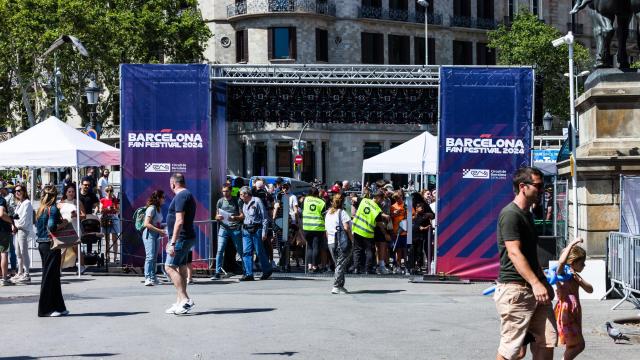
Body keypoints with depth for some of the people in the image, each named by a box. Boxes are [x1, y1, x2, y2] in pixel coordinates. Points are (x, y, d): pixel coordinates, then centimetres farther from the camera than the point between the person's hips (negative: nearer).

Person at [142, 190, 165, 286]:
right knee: (150, 256, -15)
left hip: (156, 235, 9)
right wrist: (159, 230, -21)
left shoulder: (159, 209, 13)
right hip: (149, 234, -9)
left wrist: (163, 227, 5)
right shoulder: (151, 208, -13)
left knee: (154, 257, 11)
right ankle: (148, 278, -17)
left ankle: (153, 277, 16)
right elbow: (146, 224, -19)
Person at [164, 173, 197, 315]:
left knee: (170, 267, -12)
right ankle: (180, 303, 14)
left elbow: (179, 221, -22)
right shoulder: (188, 195, 19)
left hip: (181, 238, -10)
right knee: (181, 268, 11)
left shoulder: (181, 196, -14)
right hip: (187, 238, 10)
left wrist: (173, 242, -24)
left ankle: (185, 299, -19)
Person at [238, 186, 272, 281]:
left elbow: (265, 217, -8)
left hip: (256, 230, -7)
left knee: (259, 252, 1)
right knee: (246, 252, -2)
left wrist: (264, 232, -12)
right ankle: (249, 274, -1)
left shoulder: (257, 201, -7)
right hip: (246, 230, 7)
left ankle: (267, 270, 20)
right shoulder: (244, 204, 17)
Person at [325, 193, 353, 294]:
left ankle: (340, 286, 15)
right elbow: (346, 228, -17)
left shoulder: (328, 213, 13)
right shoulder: (342, 212, -9)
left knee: (338, 264, 16)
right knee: (341, 265, -5)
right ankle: (337, 287, -11)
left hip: (330, 242, 7)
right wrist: (352, 239, -10)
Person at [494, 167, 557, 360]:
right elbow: (514, 253, -21)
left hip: (534, 288, 10)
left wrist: (544, 282, 23)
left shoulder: (527, 214, 19)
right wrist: (535, 283, -27)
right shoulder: (510, 214, -13)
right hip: (515, 288, -10)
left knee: (547, 340, 5)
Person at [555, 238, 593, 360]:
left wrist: (579, 280, -8)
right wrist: (573, 243, -29)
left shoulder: (575, 276, 14)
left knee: (573, 345, 14)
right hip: (565, 313, -9)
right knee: (579, 344, -12)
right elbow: (561, 261, -35)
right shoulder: (561, 273, -12)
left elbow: (590, 290, 11)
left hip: (574, 314, 9)